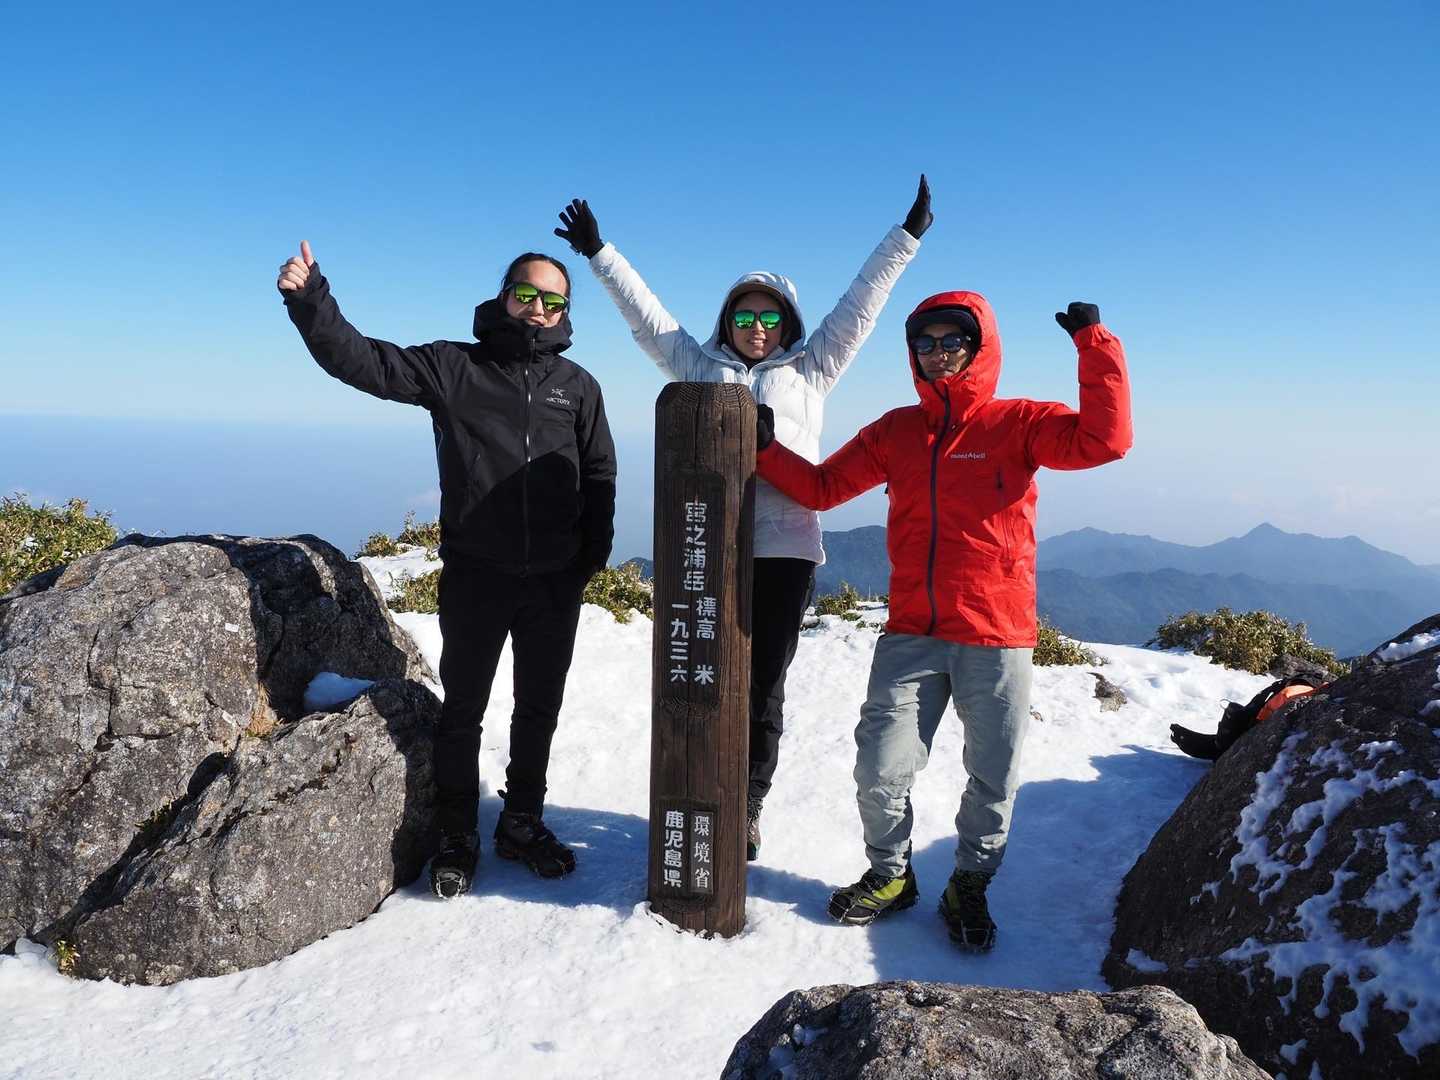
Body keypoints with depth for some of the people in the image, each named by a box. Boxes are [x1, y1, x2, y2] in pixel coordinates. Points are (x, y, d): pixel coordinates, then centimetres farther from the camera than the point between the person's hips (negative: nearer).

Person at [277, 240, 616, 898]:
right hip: (474, 576, -2)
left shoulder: (578, 385, 8)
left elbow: (599, 478, 10)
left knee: (538, 709, 13)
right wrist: (310, 302, -17)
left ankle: (523, 824, 30)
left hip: (554, 580, 2)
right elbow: (363, 363, -4)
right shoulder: (452, 367, 2)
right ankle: (457, 837, 23)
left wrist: (591, 559, 2)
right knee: (463, 710, 7)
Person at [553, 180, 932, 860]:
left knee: (763, 686, 4)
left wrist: (907, 235, 13)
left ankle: (747, 807, 20)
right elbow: (645, 313, 21)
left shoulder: (810, 370, 17)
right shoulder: (700, 368, 19)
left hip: (784, 548, -1)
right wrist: (598, 254, 21)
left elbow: (860, 305, 15)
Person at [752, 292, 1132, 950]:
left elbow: (1104, 440, -16)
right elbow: (822, 487, 13)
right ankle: (890, 875, 28)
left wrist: (1094, 343, -18)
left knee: (993, 779, 10)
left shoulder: (1017, 423, -1)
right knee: (880, 771, 1)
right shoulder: (895, 431, 9)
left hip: (996, 638, -2)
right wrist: (766, 450, 2)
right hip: (910, 636, 2)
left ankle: (969, 887, 34)